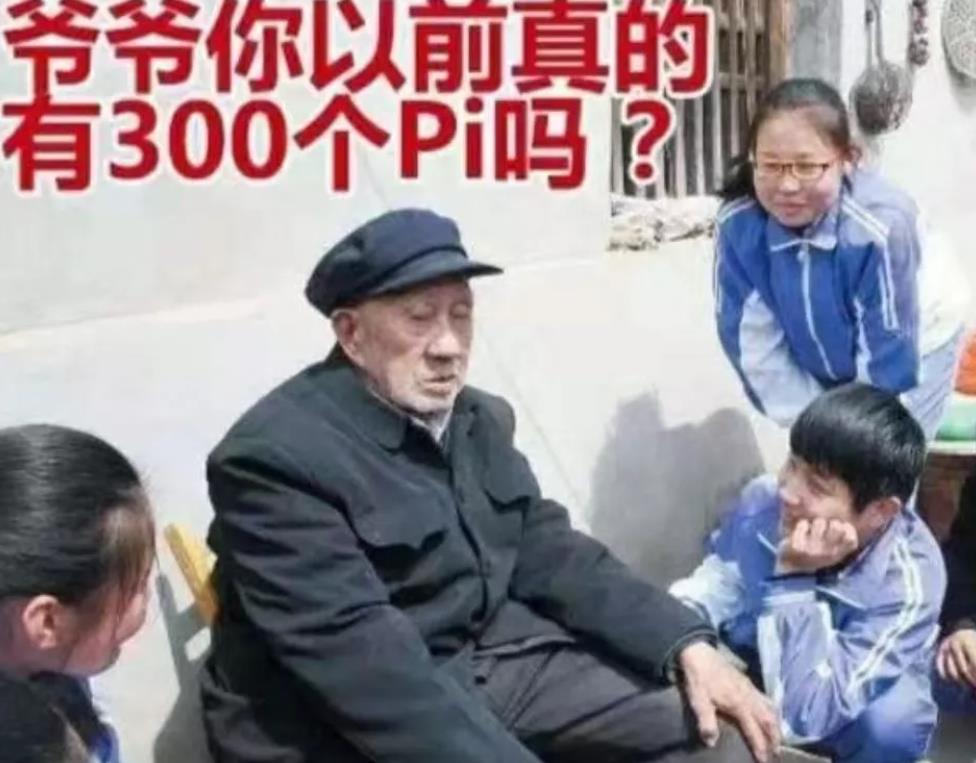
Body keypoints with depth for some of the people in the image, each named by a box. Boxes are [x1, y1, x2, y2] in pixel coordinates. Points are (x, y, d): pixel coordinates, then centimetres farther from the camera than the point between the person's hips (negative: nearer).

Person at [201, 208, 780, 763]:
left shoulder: (480, 418, 7)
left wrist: (689, 647, -5)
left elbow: (549, 552, 9)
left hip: (496, 661, 7)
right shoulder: (274, 456, -17)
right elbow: (360, 653, -25)